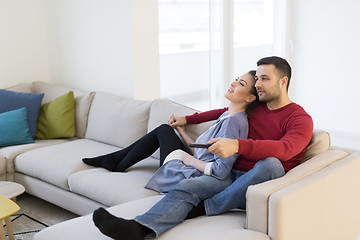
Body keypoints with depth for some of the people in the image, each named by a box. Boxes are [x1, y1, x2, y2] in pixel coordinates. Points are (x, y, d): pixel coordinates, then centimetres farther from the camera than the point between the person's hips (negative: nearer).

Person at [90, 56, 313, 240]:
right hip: (233, 176, 5)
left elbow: (286, 149, -26)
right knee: (187, 187, -22)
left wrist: (238, 145, -40)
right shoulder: (255, 107, 18)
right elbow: (226, 112, 39)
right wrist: (188, 119, 38)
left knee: (271, 163, -38)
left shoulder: (300, 118, -4)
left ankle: (204, 208, -25)